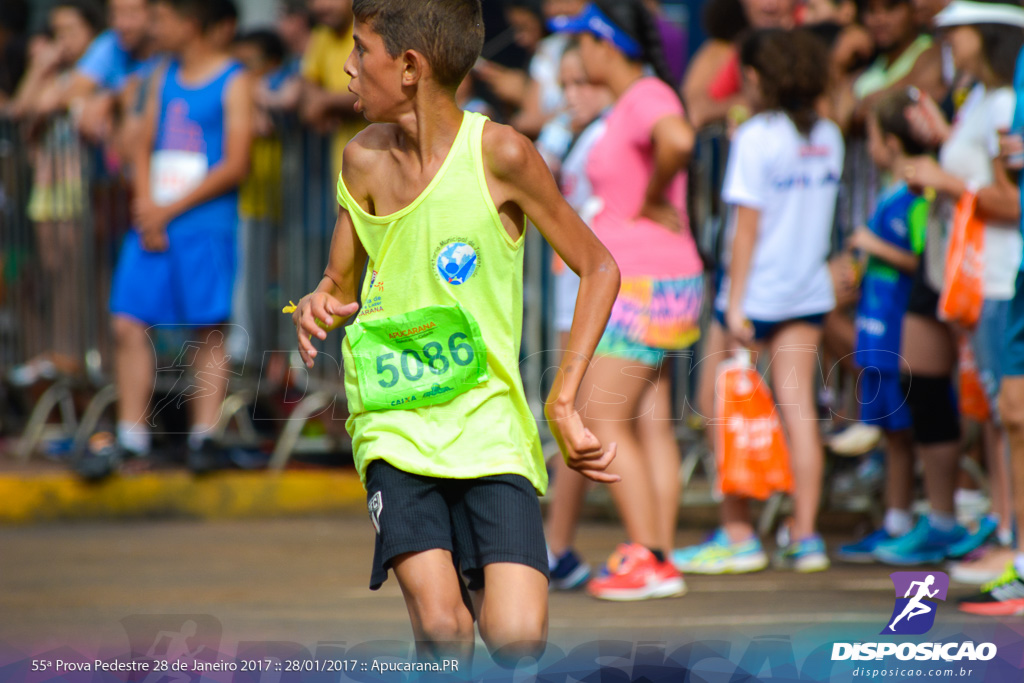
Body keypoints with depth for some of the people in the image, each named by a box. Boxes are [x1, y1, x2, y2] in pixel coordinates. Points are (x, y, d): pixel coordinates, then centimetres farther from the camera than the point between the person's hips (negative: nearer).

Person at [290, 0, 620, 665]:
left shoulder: (500, 154, -9)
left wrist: (564, 399, -7)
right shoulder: (364, 161, 2)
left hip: (490, 426, -2)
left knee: (517, 638, -16)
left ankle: (480, 587, 17)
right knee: (441, 630, -20)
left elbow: (599, 268, 0)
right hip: (395, 428, 2)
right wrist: (320, 304, -9)